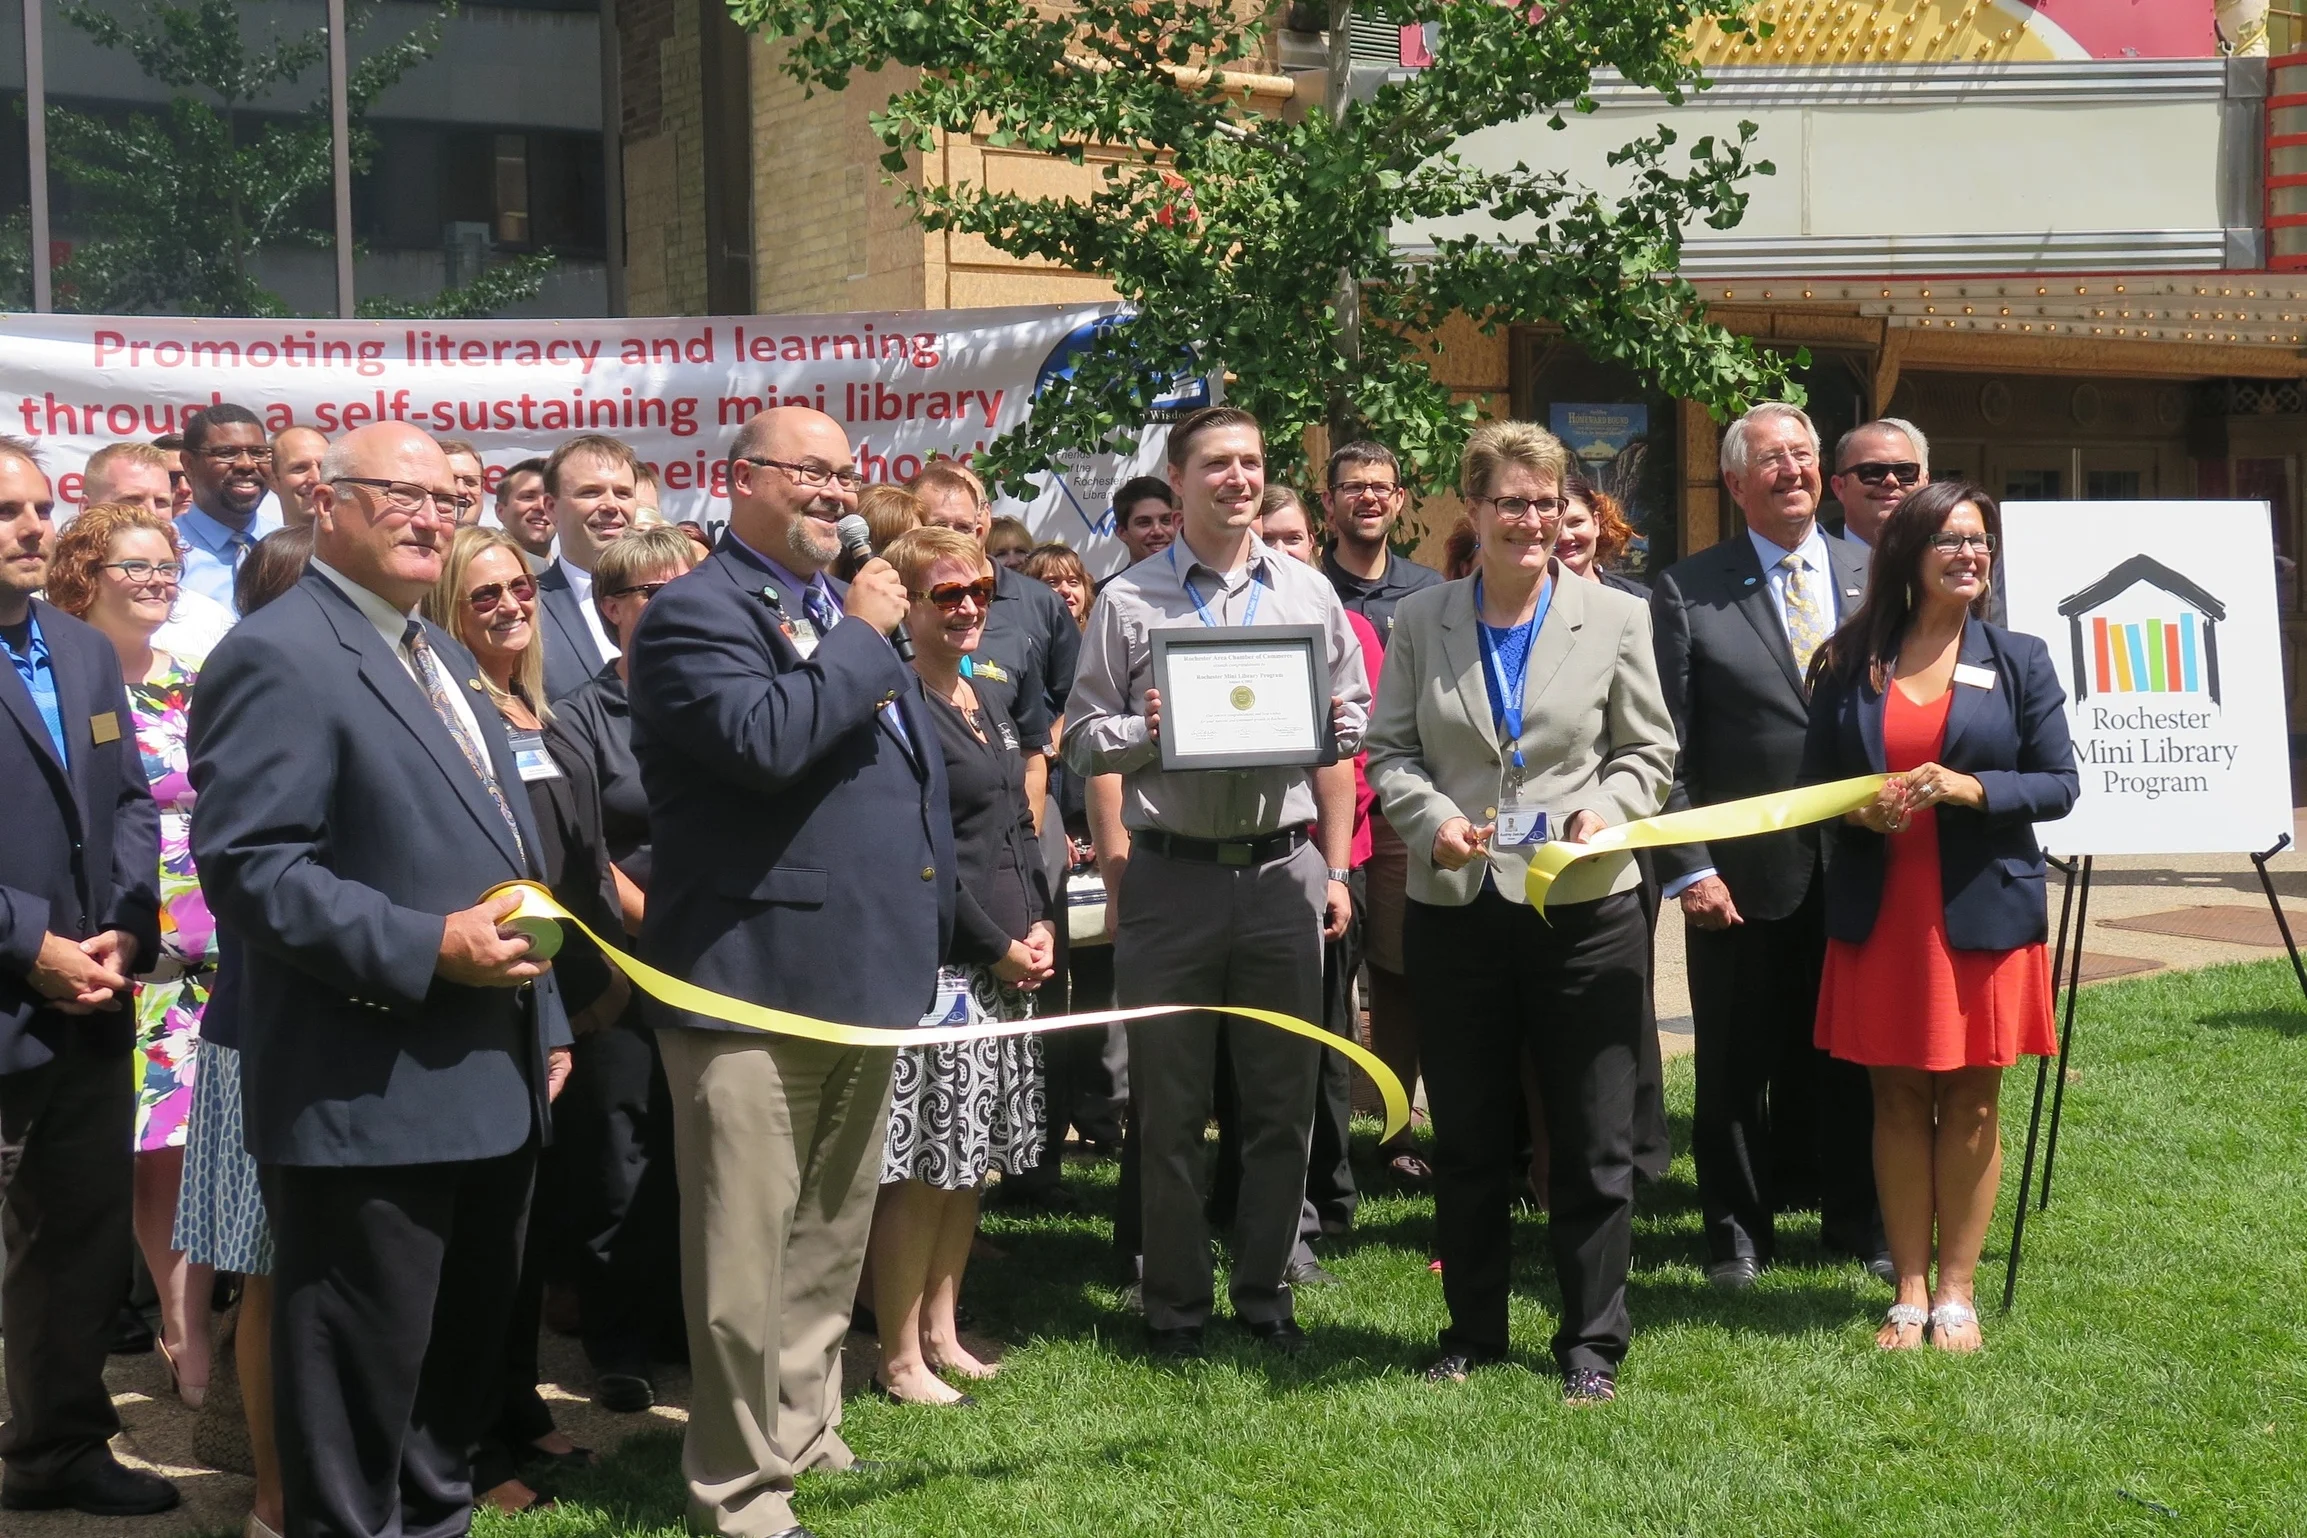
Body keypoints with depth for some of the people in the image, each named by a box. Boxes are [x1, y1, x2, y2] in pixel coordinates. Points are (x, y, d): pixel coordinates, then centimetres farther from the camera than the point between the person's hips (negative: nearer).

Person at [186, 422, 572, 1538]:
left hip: (488, 1089, 9)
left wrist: (543, 1020, 20)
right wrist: (426, 948, -25)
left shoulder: (442, 657, 18)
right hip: (371, 1099, -9)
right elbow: (247, 866, -20)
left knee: (467, 1354, 19)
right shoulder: (278, 656, -12)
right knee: (364, 1376, 1)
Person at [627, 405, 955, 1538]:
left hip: (866, 977, 9)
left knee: (833, 1240, 19)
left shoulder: (855, 613, 18)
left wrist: (931, 923, 21)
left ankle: (806, 1432, 33)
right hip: (754, 981, -9)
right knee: (747, 1256, -2)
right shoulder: (695, 614, -9)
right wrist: (860, 635, -16)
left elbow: (914, 772, 26)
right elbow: (763, 737, -27)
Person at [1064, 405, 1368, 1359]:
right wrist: (1147, 731, -16)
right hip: (1171, 876, -2)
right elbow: (1084, 743, 3)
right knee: (1169, 1106, 6)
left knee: (1282, 1099, 8)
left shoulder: (1309, 595, 9)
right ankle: (1175, 1303, 17)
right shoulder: (1127, 602, 2)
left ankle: (1264, 1290, 21)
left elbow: (1342, 740, 11)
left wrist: (1335, 870, 3)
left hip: (1284, 869, 2)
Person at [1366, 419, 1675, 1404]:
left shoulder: (1616, 619, 4)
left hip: (1585, 910, -1)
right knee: (1465, 1139, 11)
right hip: (1455, 911, 1)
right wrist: (1434, 816, -11)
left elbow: (1649, 752, 7)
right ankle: (1473, 1331, 26)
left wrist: (1607, 808, -13)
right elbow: (1389, 752, 7)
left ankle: (1591, 1342, 18)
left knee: (1593, 1144, 4)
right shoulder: (1420, 622, 6)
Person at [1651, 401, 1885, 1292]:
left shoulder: (1876, 576, 8)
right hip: (1744, 872, -2)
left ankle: (1858, 1220, 29)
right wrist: (1688, 869, -10)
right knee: (1737, 1065, 7)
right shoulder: (1688, 592, -1)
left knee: (1855, 1055, 12)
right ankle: (1738, 1229, 22)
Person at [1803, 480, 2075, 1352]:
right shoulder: (1848, 663, 5)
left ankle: (1956, 1291, 14)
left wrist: (1971, 788, -16)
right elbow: (1813, 783, 10)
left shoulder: (2018, 660, 3)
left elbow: (2059, 784, 0)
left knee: (1971, 1100, 4)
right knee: (1898, 1097, 6)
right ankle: (1909, 1291, 14)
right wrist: (1859, 810, -11)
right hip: (1880, 911, 1)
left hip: (1984, 911, -1)